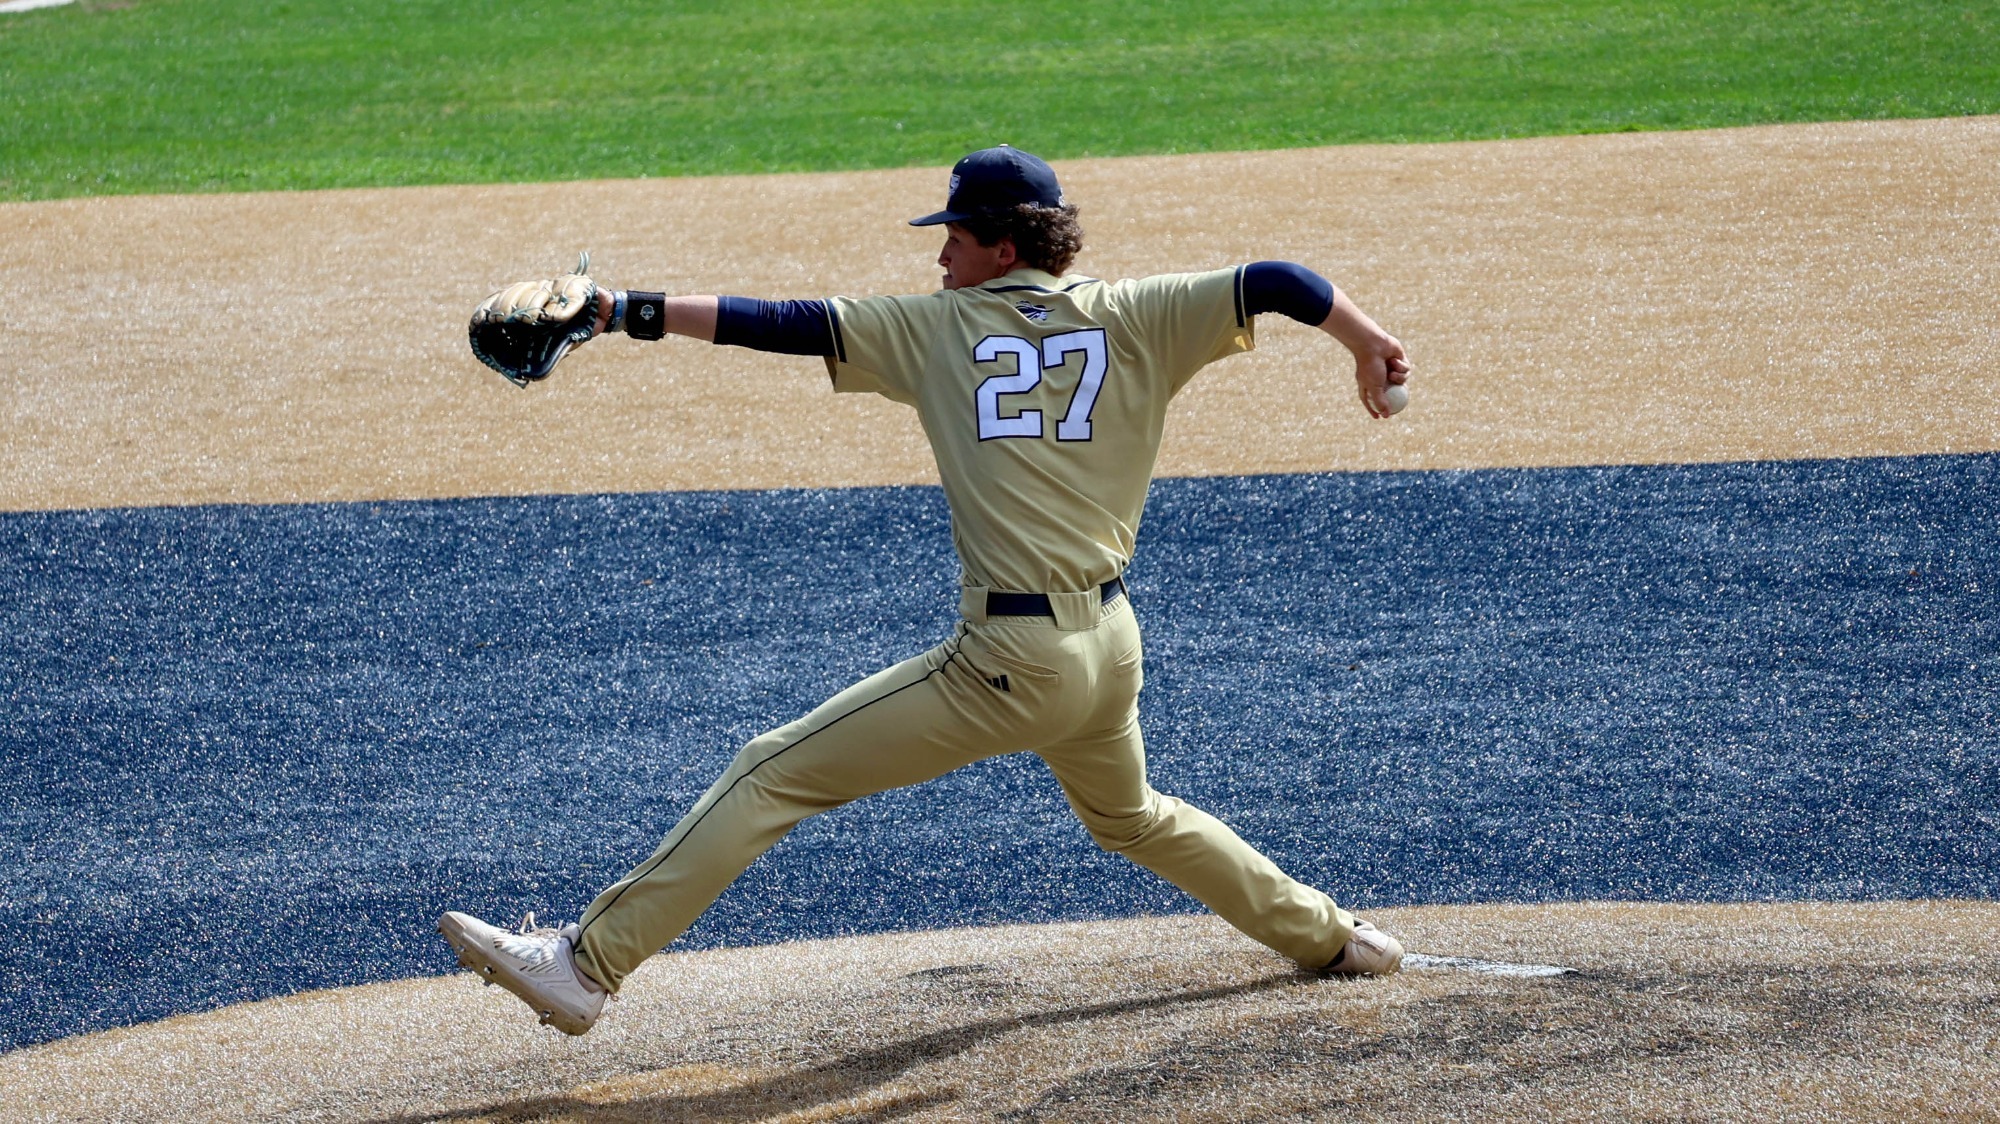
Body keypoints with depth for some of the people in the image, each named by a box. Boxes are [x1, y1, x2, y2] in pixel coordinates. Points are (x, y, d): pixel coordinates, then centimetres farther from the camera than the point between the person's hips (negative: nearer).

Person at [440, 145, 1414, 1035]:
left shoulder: (938, 327, 0)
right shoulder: (1134, 319, 5)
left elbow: (783, 324, -2)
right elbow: (1274, 283, 1)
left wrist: (622, 312, 1)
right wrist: (1368, 345, 15)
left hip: (1010, 666, -5)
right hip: (1113, 648, 6)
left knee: (773, 773, -2)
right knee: (1130, 818, 36)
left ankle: (588, 963, -7)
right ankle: (1325, 936, 43)